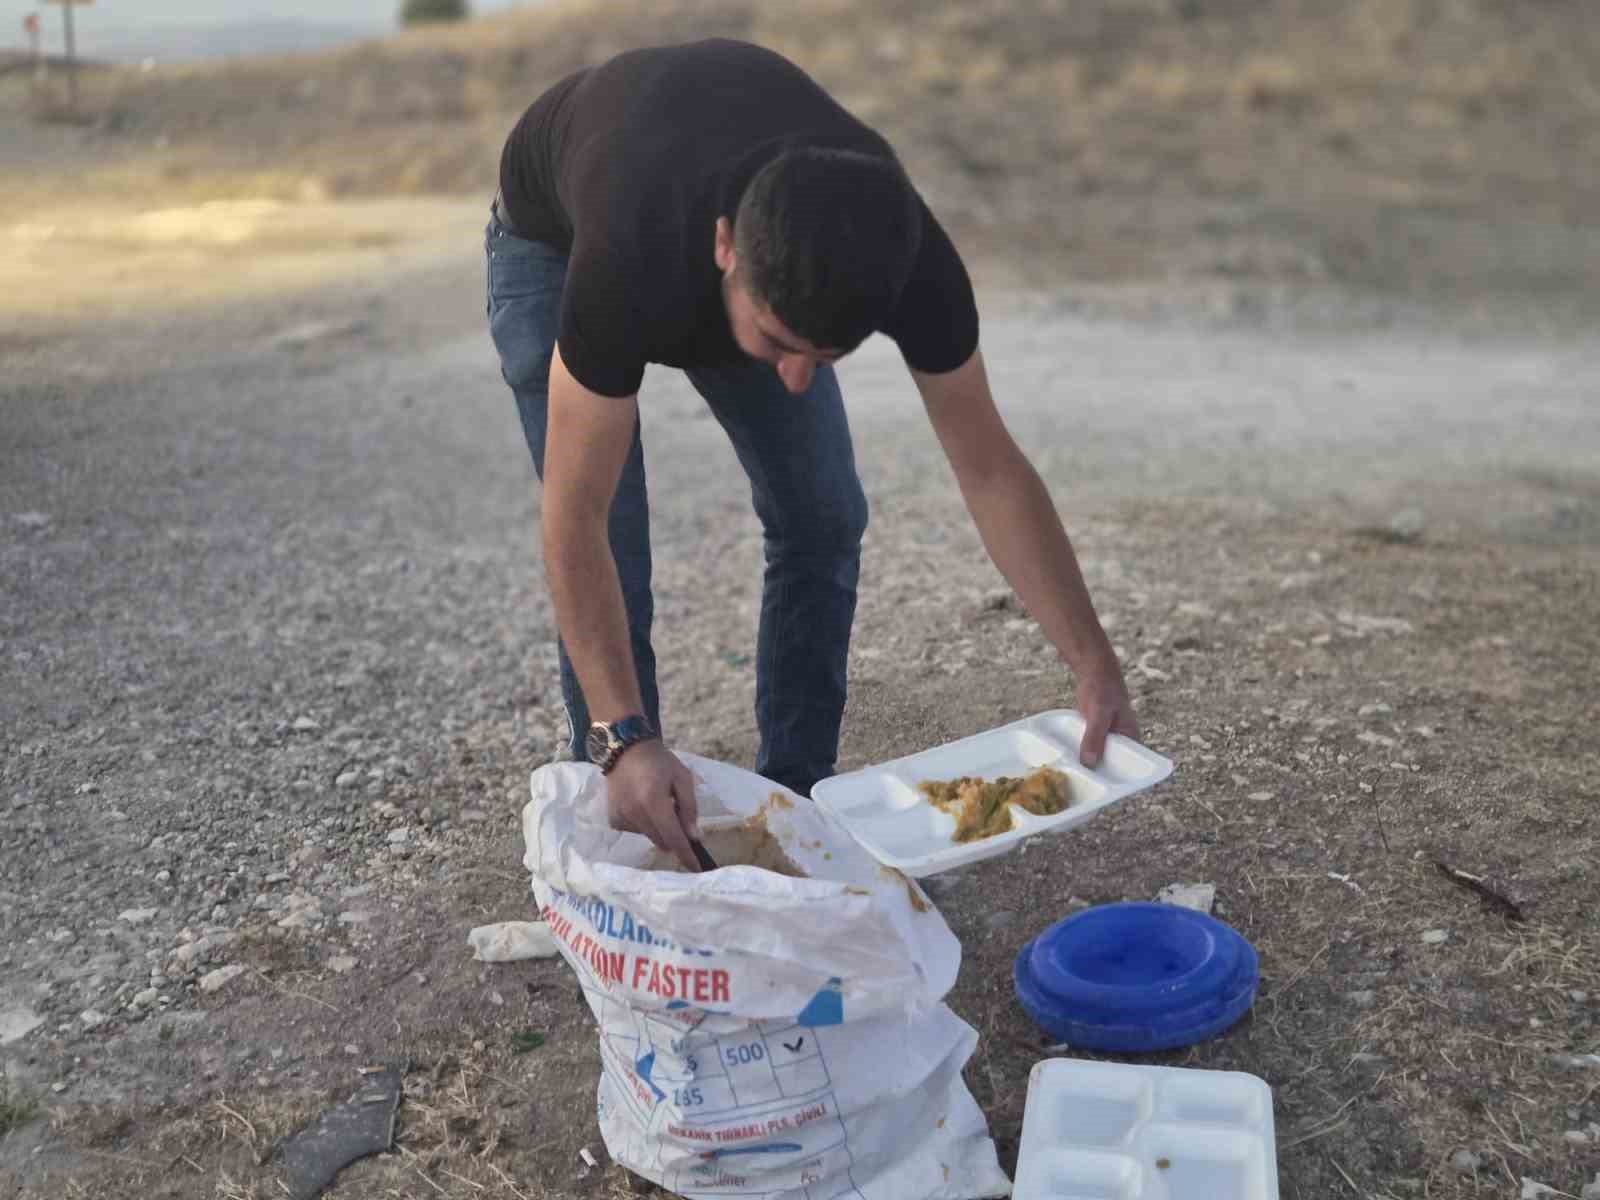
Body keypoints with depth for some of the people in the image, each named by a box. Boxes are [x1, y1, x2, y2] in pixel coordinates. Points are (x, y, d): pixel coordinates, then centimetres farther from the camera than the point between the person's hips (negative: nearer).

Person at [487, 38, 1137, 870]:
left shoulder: (901, 253, -36)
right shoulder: (628, 265, -47)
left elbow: (989, 469, -26)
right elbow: (575, 526, -39)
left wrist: (1093, 664, -33)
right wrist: (627, 739, -47)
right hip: (555, 239, -3)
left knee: (822, 519, -4)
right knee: (611, 561, -14)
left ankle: (796, 803, 12)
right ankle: (634, 832, 5)